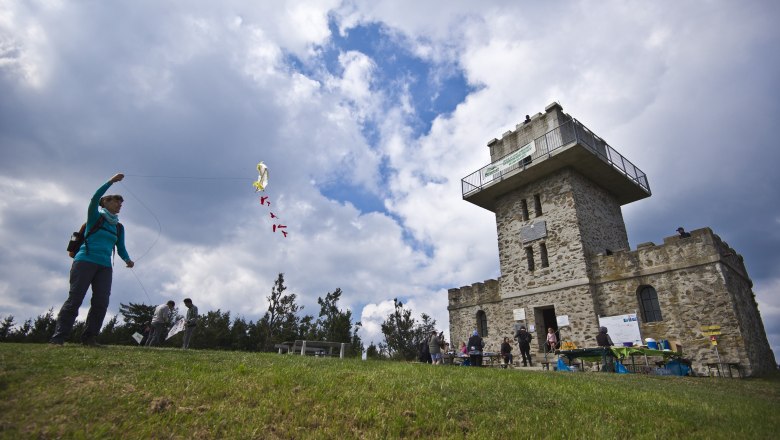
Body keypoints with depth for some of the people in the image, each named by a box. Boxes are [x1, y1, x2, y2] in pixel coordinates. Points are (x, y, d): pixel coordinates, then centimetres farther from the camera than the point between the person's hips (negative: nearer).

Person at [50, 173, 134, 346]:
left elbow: (121, 248, 15)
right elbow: (94, 199, -12)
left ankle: (89, 337, -1)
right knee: (75, 299, -10)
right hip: (85, 260, -4)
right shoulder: (95, 216, 7)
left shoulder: (119, 227, 19)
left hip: (105, 266, 4)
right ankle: (58, 337, -4)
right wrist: (111, 181, -18)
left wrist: (127, 259, -5)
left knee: (101, 302, -6)